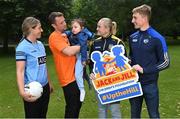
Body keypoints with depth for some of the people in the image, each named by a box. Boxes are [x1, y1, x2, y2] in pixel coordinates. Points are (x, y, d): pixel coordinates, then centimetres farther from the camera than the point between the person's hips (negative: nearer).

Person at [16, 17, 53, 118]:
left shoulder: (40, 44, 9)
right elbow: (20, 71, -18)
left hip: (44, 87, 7)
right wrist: (22, 91, -30)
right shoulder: (22, 47, -13)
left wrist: (49, 83, 23)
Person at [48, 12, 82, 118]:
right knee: (72, 107, 0)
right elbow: (69, 51, -27)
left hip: (75, 74, 9)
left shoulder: (64, 35, 13)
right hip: (68, 77, -9)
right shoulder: (54, 37, -15)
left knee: (78, 104, 19)